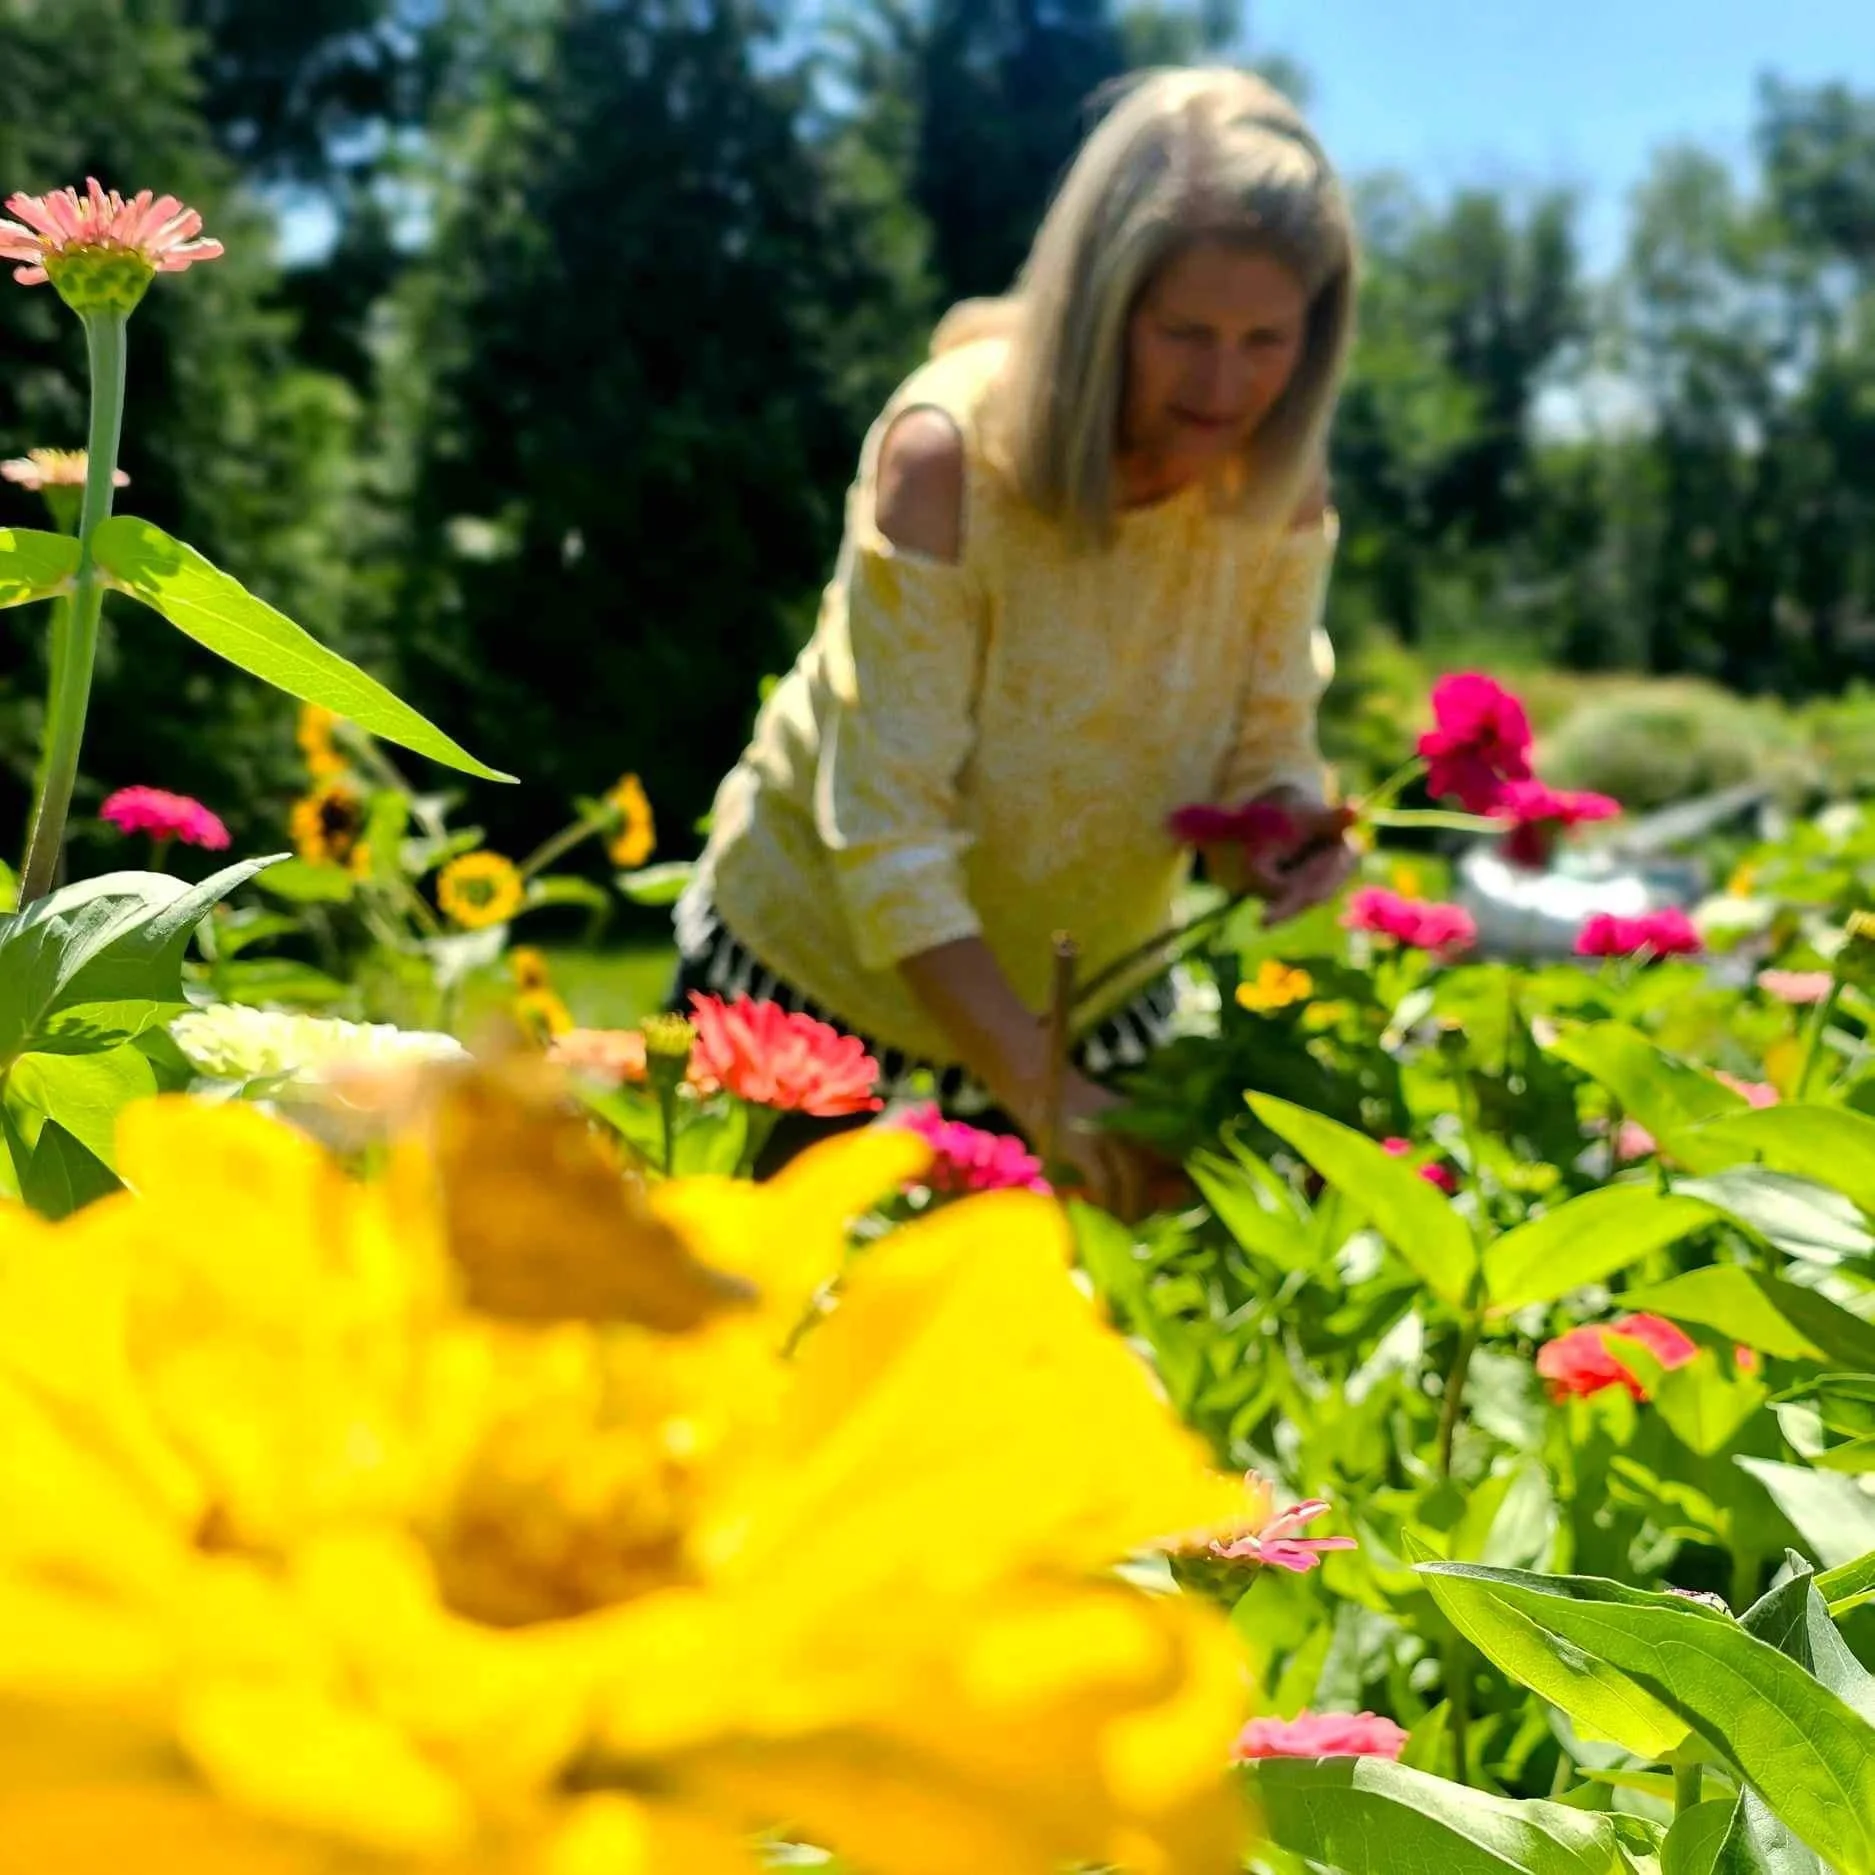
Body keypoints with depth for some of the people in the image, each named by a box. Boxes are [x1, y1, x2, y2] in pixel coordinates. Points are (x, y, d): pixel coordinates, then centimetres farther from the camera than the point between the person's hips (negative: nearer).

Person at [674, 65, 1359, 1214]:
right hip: (824, 965, -4)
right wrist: (1041, 1094, -35)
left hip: (1089, 990, 4)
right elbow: (889, 829, -30)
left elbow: (1266, 746, -7)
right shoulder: (950, 450, -29)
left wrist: (1290, 827, -31)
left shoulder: (1280, 479, -15)